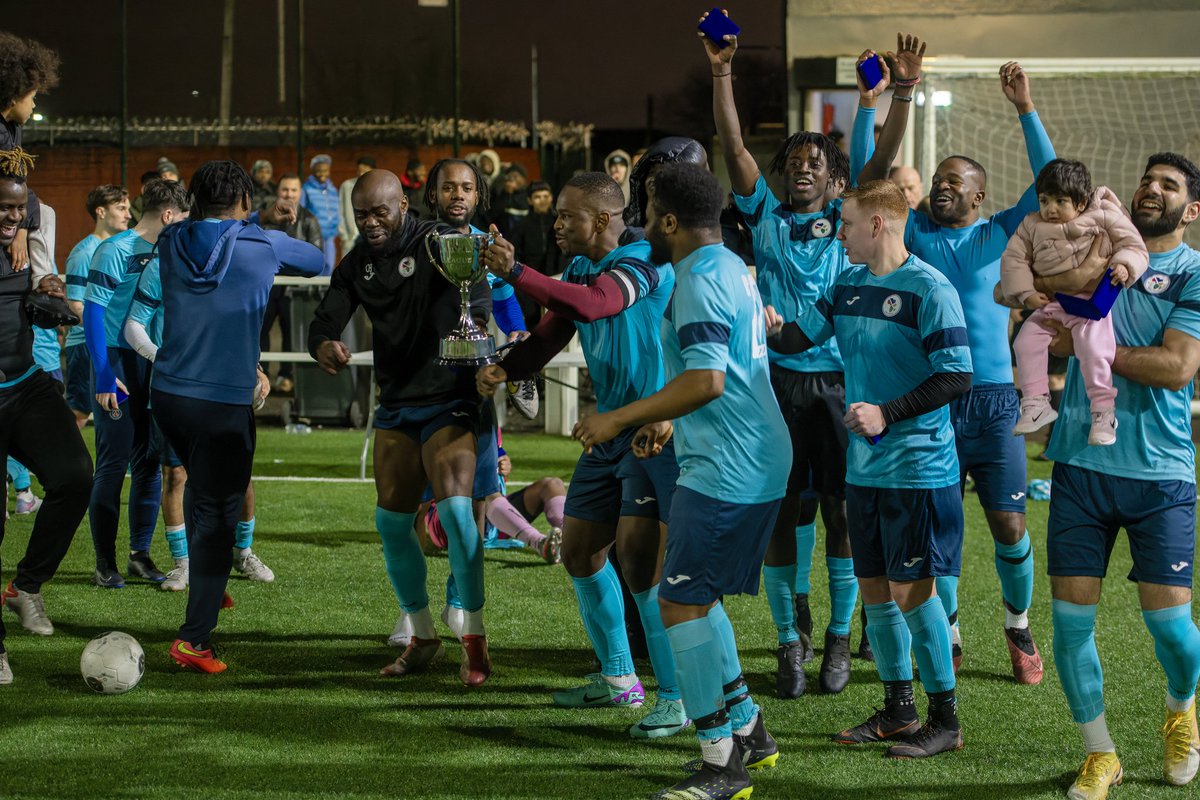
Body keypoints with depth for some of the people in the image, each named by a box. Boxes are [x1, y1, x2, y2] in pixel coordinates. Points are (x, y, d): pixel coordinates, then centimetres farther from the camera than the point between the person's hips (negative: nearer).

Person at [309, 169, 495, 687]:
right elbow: (325, 319, 1)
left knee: (454, 509, -22)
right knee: (391, 521, 7)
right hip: (395, 406, 6)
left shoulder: (435, 242, -12)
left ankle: (475, 640, -11)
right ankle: (424, 638, 23)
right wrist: (323, 345, -25)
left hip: (448, 401, -6)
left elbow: (473, 285, -29)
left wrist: (474, 319, -53)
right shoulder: (357, 263, 6)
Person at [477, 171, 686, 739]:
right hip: (611, 428, 10)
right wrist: (503, 370, -10)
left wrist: (514, 272, -38)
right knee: (580, 550, 14)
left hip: (658, 429, -10)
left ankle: (677, 697, -9)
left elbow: (594, 304, -35)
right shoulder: (580, 269, 11)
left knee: (639, 557, -17)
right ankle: (618, 678, 30)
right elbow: (549, 336, 10)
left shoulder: (642, 263, -16)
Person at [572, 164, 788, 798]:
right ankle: (748, 731, 25)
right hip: (756, 460, 11)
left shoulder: (700, 281, -16)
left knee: (681, 603, -9)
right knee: (695, 597, 19)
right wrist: (669, 420, 28)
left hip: (725, 470, -11)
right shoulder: (732, 269, 17)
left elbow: (706, 381, -26)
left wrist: (620, 418, -21)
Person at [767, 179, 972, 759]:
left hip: (918, 467, -7)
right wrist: (773, 328, -12)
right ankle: (898, 710, 24)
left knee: (910, 590, -5)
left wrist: (887, 413, -20)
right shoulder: (849, 285, 10)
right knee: (875, 588, 11)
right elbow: (801, 335, 10)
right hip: (865, 467, 7)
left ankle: (945, 720, 5)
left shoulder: (928, 289, -13)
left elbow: (957, 376, -16)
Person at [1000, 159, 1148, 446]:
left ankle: (1103, 413, -13)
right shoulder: (1032, 226, 8)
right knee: (1026, 342, -10)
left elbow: (1134, 246, 1)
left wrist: (1124, 266, -21)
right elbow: (1013, 258, 7)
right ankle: (1035, 404, 2)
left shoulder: (1103, 218, 0)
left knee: (1094, 350, -22)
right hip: (1049, 303, 4)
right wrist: (1025, 293, -6)